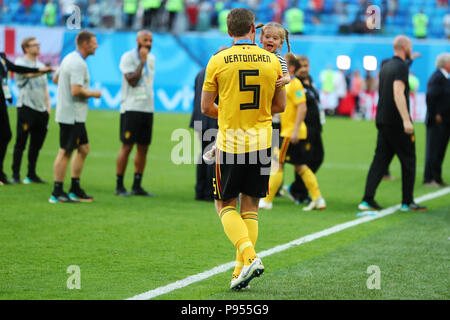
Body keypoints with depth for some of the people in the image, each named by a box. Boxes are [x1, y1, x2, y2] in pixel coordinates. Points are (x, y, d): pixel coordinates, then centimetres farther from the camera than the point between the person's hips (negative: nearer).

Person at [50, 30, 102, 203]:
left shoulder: (69, 58, 14)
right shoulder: (78, 63, -19)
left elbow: (56, 79, 26)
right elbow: (76, 90, -27)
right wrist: (93, 94, -11)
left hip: (75, 116, 10)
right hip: (71, 116, -10)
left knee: (83, 148, 14)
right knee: (65, 152, -5)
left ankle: (75, 189, 17)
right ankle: (57, 193, 0)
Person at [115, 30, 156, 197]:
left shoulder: (151, 58, 15)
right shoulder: (128, 57, -8)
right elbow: (132, 80, -18)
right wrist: (142, 61, -17)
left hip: (147, 108, 7)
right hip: (131, 108, -7)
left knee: (143, 148, 6)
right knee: (127, 146, -7)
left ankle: (137, 186, 12)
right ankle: (119, 186, -2)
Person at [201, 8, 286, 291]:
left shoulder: (218, 61, -7)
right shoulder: (272, 61, 1)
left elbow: (206, 107, -1)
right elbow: (280, 105, 10)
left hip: (230, 142, -2)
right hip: (261, 141, 3)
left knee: (226, 205, 9)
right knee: (251, 207, 12)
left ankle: (249, 256, -12)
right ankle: (242, 270, 8)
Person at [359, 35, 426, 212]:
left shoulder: (386, 66, 14)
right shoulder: (401, 67, -13)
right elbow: (398, 93, -23)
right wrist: (406, 120, -29)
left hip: (382, 121, 8)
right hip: (397, 122, -8)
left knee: (380, 159, 5)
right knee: (408, 161, 3)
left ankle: (367, 200, -4)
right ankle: (407, 202, 7)